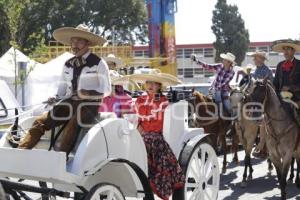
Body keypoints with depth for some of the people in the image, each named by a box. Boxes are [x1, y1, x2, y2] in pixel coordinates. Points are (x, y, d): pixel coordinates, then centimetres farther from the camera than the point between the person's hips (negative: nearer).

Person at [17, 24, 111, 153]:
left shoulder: (98, 63, -2)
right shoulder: (68, 64, 15)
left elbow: (106, 90, -3)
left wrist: (89, 94, -20)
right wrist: (55, 98, 0)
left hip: (89, 104, -5)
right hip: (70, 102, 5)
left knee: (72, 125, -35)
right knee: (41, 121, -15)